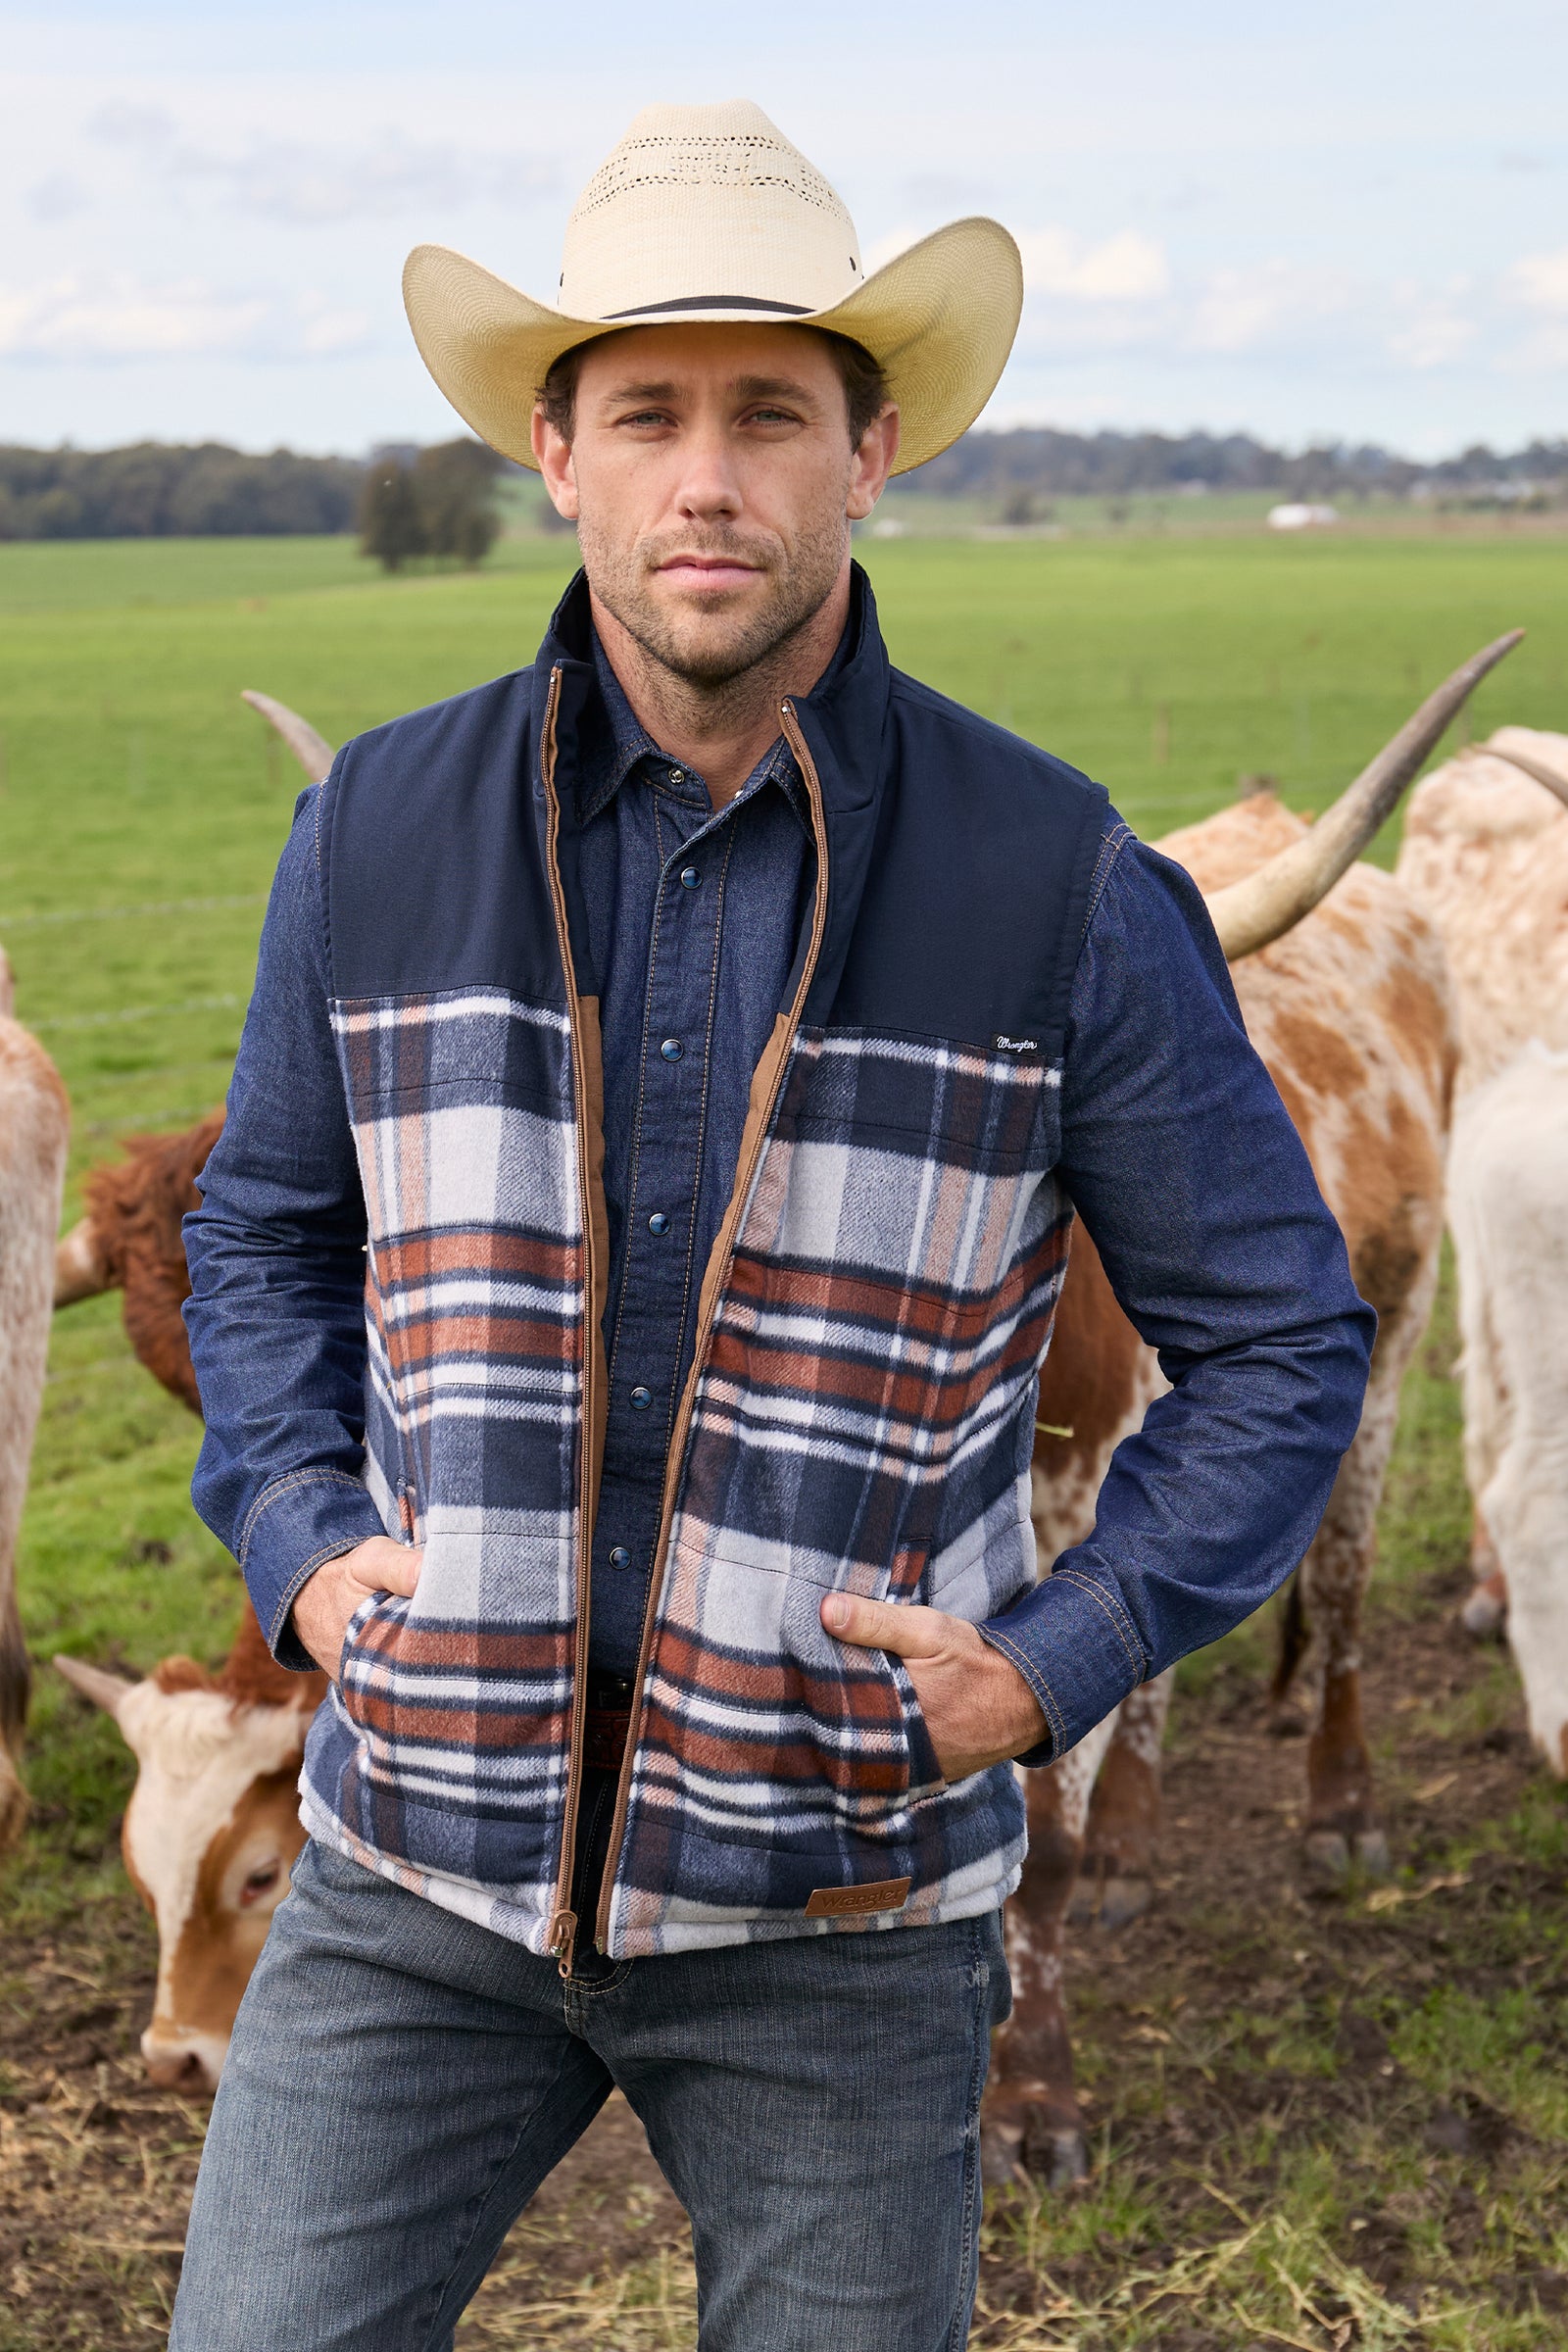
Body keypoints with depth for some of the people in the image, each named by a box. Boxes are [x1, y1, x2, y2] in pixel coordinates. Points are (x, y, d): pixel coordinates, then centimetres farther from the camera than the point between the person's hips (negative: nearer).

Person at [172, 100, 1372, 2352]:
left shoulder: (1059, 884, -7)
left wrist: (1057, 1662, -9)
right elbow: (267, 1226, 16)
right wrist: (298, 1543, 0)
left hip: (843, 1889, -1)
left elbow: (1283, 1338, 2)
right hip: (429, 1854, 2)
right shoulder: (385, 833, -1)